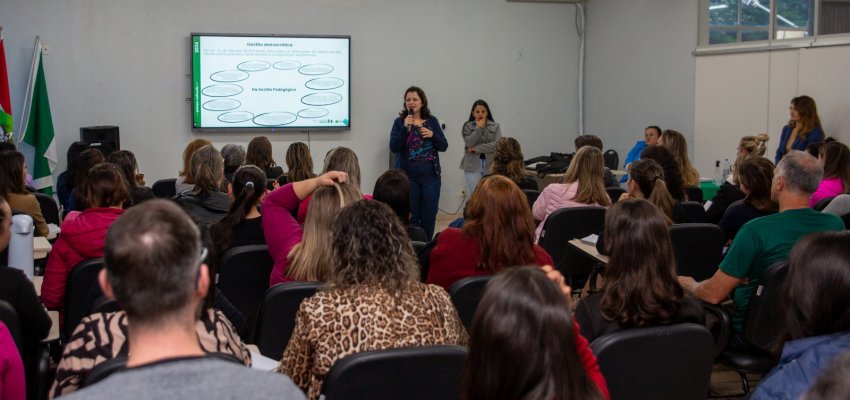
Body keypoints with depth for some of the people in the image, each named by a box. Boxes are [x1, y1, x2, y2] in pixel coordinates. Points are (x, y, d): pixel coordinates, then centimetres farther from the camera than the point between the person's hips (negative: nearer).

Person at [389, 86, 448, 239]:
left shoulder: (432, 121, 6)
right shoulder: (400, 122, 1)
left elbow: (444, 146, 5)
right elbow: (393, 147, -9)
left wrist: (432, 135, -14)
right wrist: (405, 128, -19)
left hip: (430, 175, 2)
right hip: (408, 176, -2)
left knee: (429, 215, 5)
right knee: (411, 216, -1)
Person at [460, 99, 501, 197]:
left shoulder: (495, 126, 5)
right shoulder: (468, 126, 4)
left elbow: (497, 144, -8)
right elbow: (469, 144, -9)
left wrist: (476, 148, -9)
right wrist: (479, 128, -10)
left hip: (491, 165, 0)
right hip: (473, 165, 0)